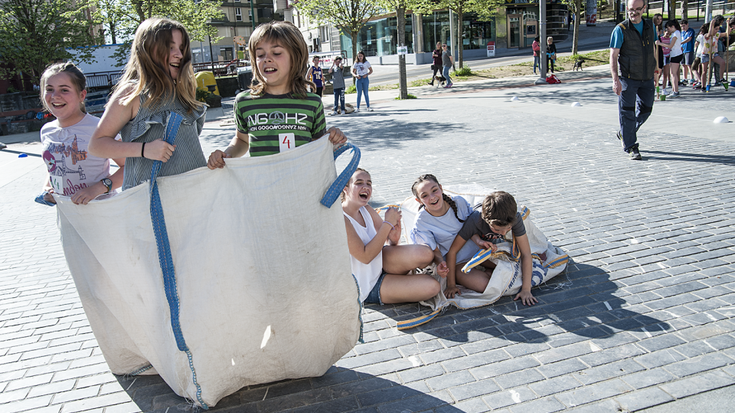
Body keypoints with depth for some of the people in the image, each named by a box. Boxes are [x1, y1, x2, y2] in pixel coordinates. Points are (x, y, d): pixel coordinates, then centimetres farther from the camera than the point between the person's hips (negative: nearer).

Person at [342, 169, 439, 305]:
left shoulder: (366, 210, 1)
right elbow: (365, 256, -26)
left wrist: (393, 240, -19)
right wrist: (388, 223, -24)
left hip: (379, 264, 7)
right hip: (367, 288, -7)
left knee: (425, 254, -23)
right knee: (432, 286, -19)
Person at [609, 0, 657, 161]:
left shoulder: (650, 26, 7)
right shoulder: (620, 30, -9)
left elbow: (653, 50, 18)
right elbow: (613, 56, -12)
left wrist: (655, 71, 17)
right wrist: (615, 79, -21)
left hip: (647, 79, 6)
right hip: (628, 79, -5)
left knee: (645, 109, 11)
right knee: (627, 112, -1)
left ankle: (624, 134, 31)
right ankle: (630, 146, 9)